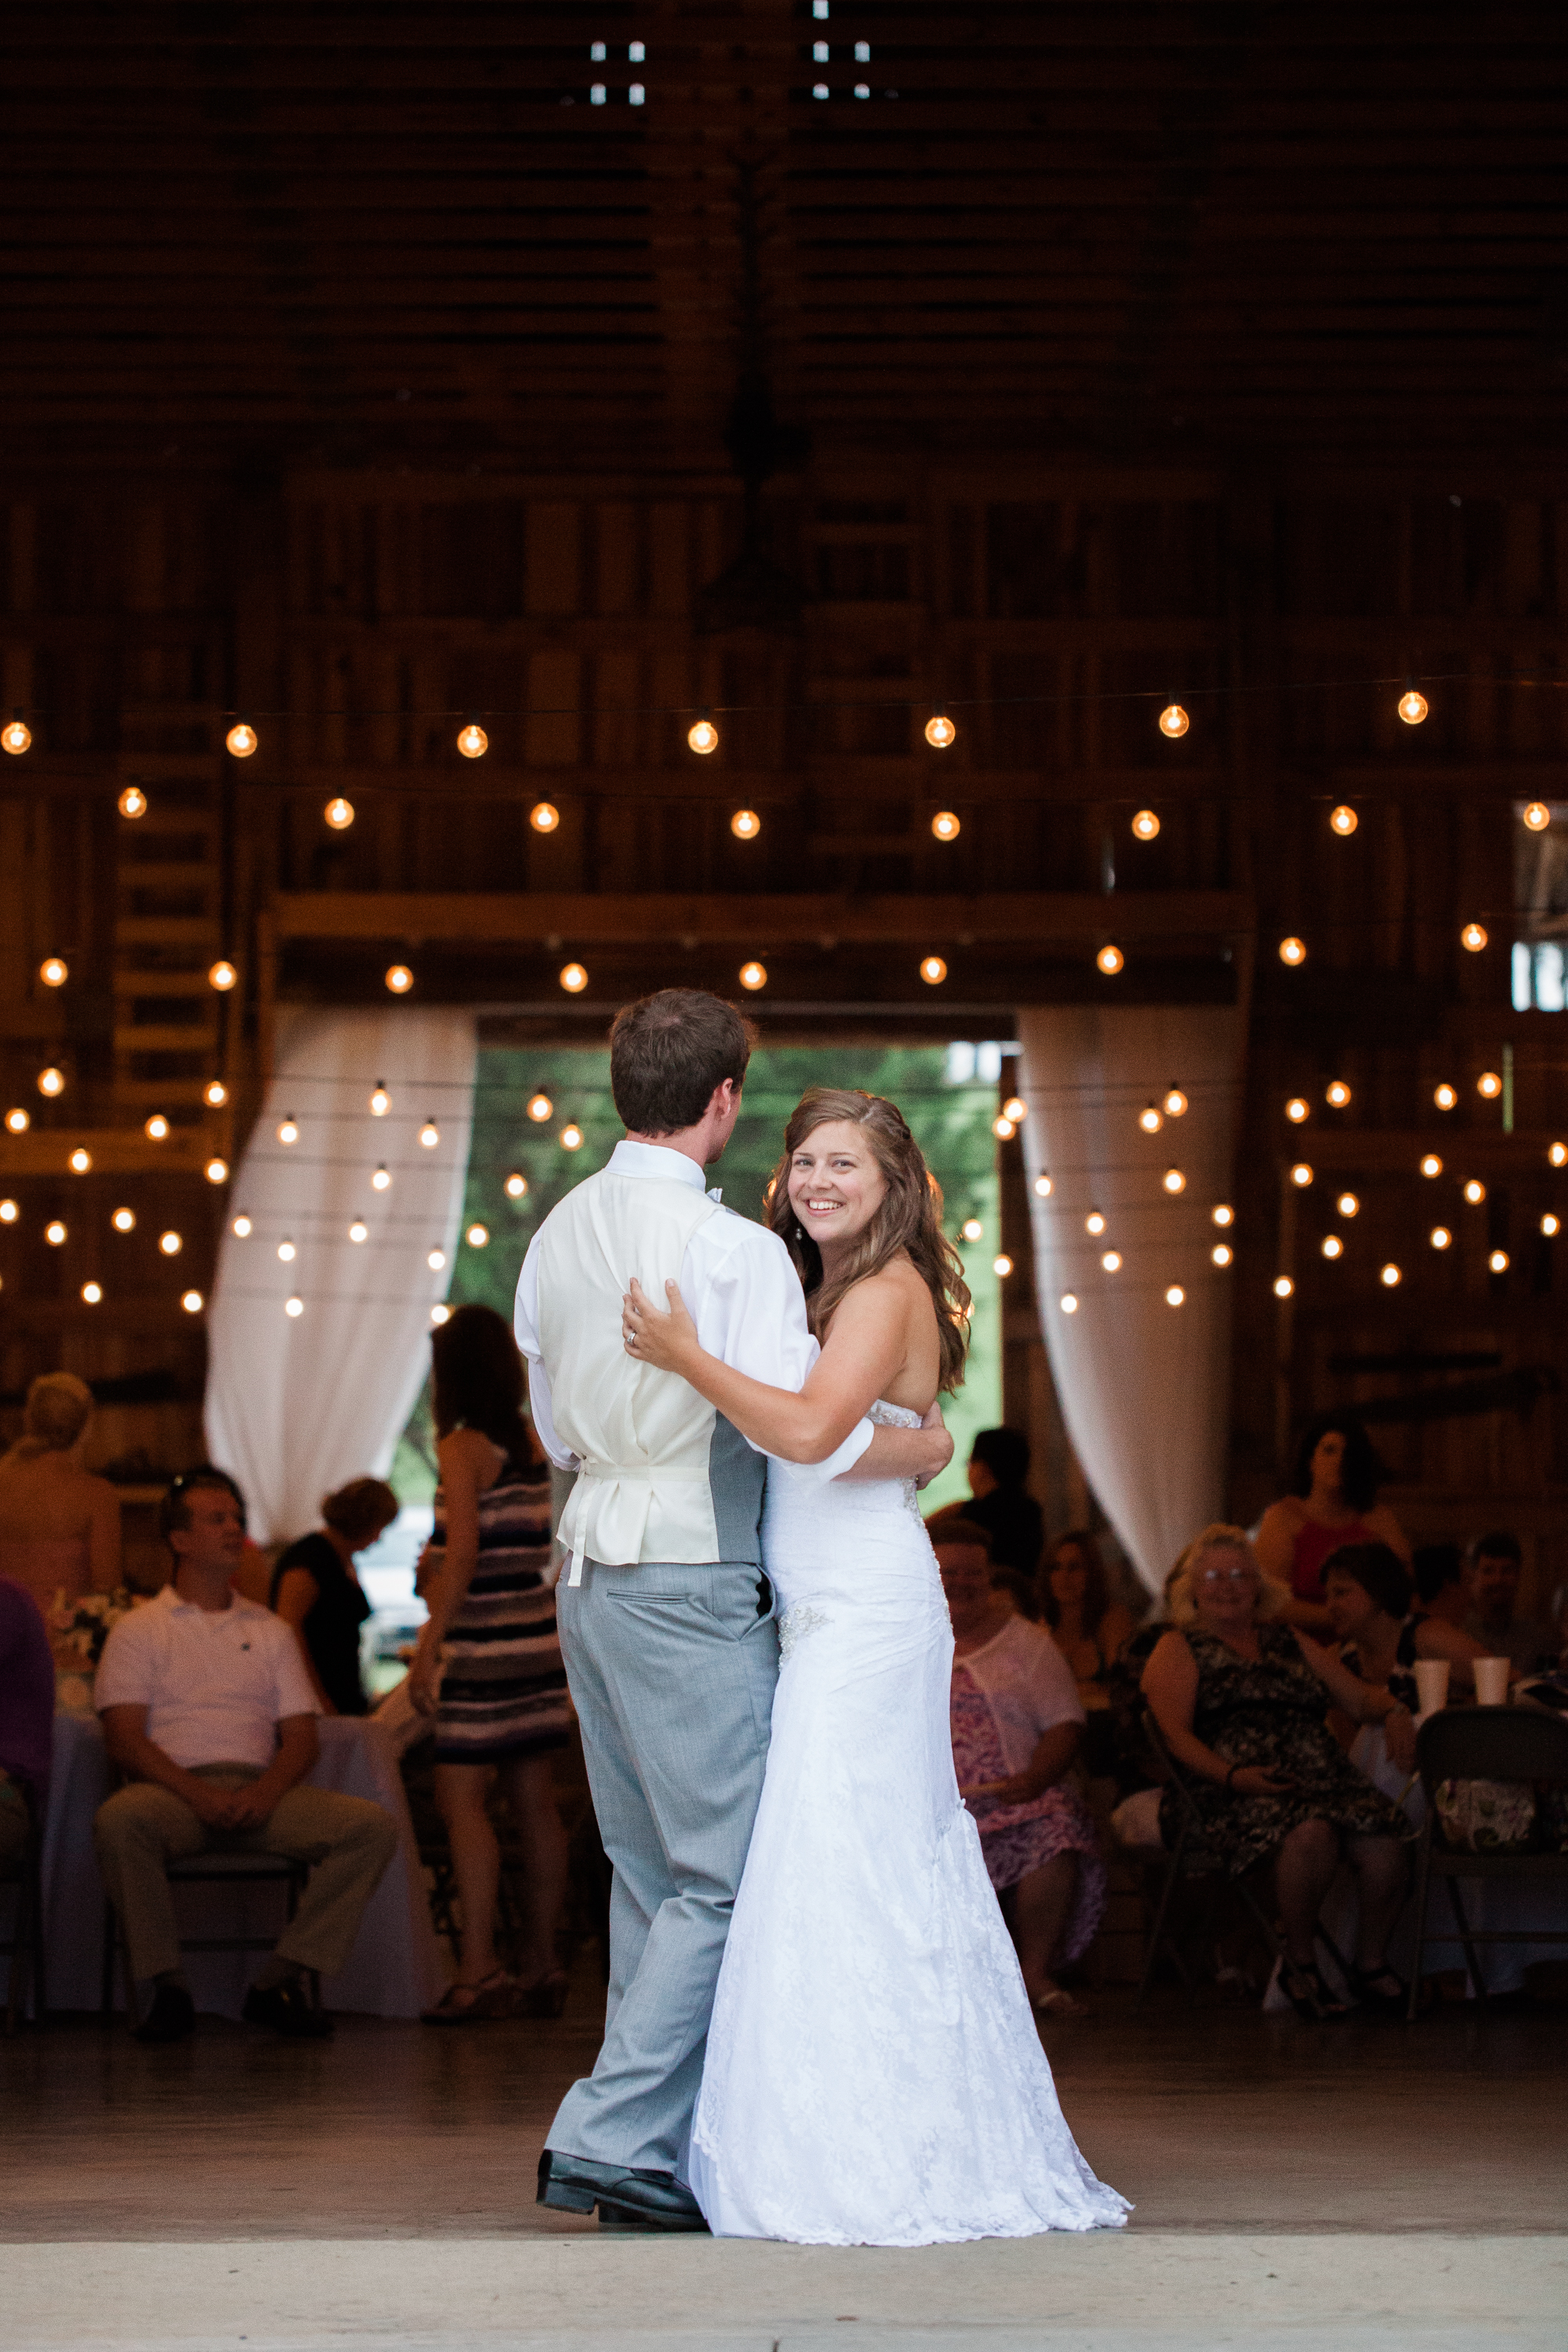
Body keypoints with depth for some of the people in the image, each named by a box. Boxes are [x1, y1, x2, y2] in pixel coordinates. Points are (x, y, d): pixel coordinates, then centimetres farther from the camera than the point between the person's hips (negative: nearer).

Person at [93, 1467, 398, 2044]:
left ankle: (280, 1982, -18)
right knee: (119, 1820, -39)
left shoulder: (271, 1632, 23)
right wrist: (198, 1793, -18)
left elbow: (301, 1736, 13)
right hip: (173, 1790, -3)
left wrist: (266, 1792, -10)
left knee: (372, 1825, -23)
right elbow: (123, 1739, -1)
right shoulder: (138, 1631, 12)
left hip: (262, 1794, 3)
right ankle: (167, 1989, -25)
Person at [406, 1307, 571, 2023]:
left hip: (484, 1644, -7)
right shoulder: (531, 1444, 11)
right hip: (539, 1639, 8)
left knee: (462, 1796, -8)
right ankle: (542, 1963, 12)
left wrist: (430, 1645, -15)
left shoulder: (463, 1447, -9)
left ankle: (479, 1969, -15)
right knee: (534, 1802, 9)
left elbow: (462, 1554, -17)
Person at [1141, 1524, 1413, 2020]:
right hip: (1228, 1793, -5)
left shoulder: (1292, 1643, 28)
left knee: (1382, 1843, -26)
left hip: (1323, 1776, 5)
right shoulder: (1178, 1649, 13)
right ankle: (1299, 1961, -16)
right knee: (1311, 1833, -36)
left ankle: (1372, 1963, -4)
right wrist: (1233, 1775, -18)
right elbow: (1176, 1735, -1)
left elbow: (1361, 1701, 25)